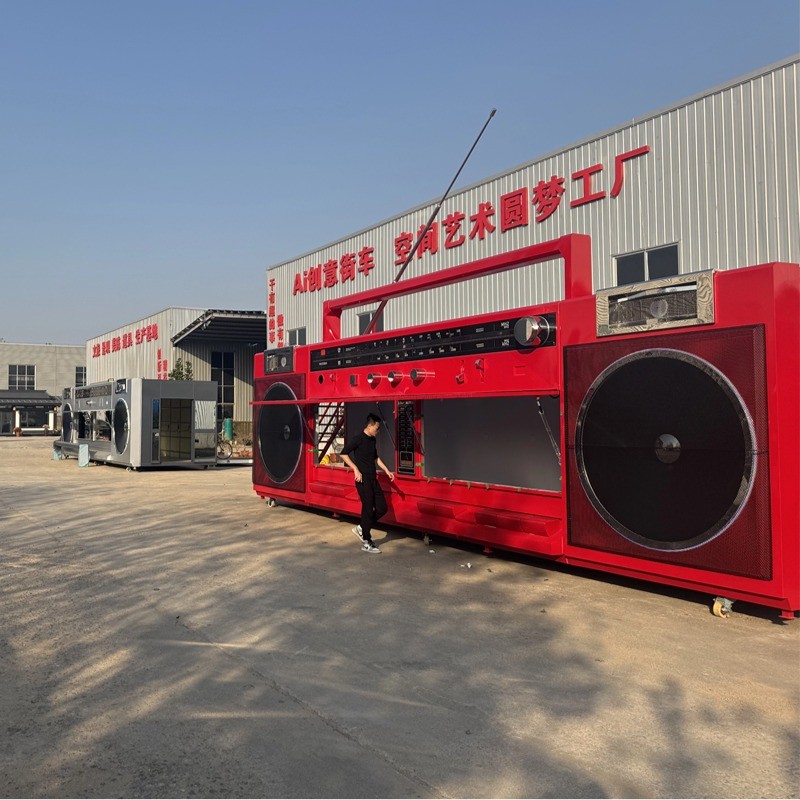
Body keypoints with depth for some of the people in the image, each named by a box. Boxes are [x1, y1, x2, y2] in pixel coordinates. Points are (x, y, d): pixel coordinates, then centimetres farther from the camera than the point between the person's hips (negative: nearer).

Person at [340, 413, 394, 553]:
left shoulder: (373, 440, 13)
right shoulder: (358, 439, -11)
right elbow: (343, 454, -15)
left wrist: (386, 471, 22)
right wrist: (356, 469, -18)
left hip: (373, 478, 8)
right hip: (363, 479, -8)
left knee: (382, 508, 5)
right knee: (368, 509, -4)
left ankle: (362, 529, 22)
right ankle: (366, 543, 6)